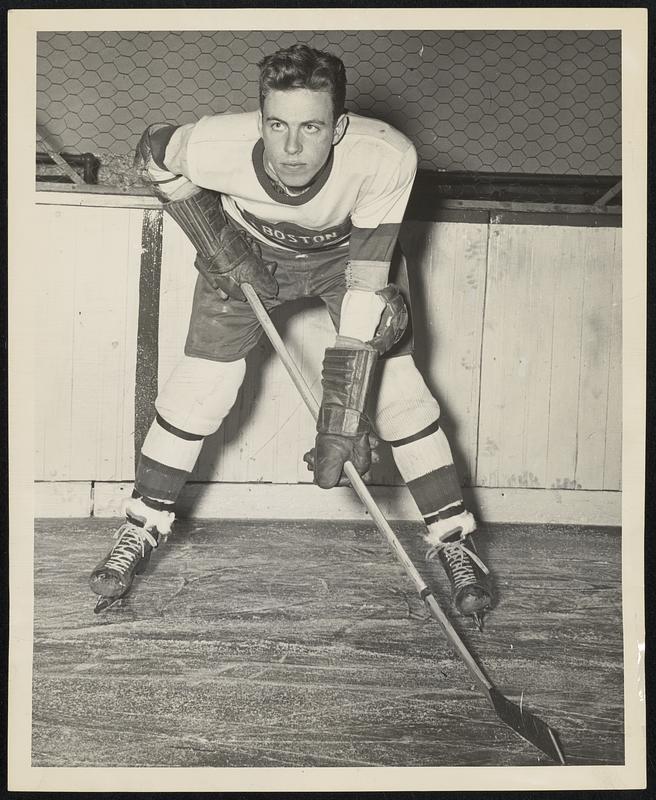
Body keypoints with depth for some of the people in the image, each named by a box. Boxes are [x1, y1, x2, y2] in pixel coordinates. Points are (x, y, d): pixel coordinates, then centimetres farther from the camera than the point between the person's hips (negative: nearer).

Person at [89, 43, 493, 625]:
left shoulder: (386, 157, -39)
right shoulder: (217, 145, -35)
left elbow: (368, 287, -37)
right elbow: (155, 153, -10)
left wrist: (344, 416, -38)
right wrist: (218, 241, -15)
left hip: (352, 250, 0)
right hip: (250, 250, 1)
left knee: (396, 386, -10)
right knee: (202, 383, -6)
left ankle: (455, 541, 7)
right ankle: (140, 532, 14)